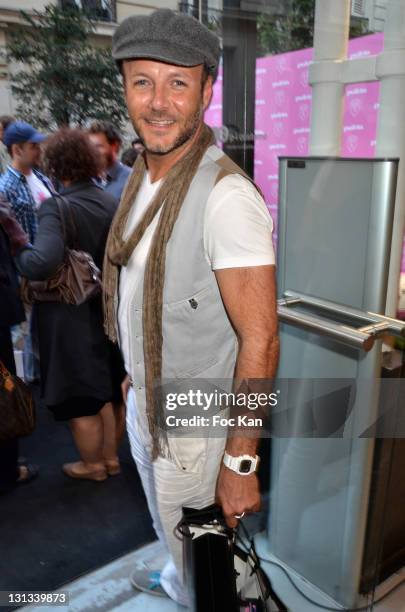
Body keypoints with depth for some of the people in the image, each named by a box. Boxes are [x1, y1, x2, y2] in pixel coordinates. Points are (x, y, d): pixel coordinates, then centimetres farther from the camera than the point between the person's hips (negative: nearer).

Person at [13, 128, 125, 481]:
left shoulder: (55, 207, -23)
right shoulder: (110, 202, -4)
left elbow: (43, 263, -37)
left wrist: (17, 256, -18)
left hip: (70, 317, -6)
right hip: (103, 311, 6)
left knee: (80, 399, 14)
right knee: (103, 390, 23)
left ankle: (92, 465, 35)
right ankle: (110, 457, 40)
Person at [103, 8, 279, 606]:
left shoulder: (227, 197, -28)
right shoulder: (143, 175, 0)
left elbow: (260, 339, -28)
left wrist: (240, 463, -23)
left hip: (195, 423, -8)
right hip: (146, 400, 9)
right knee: (166, 521, 33)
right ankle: (174, 578, 63)